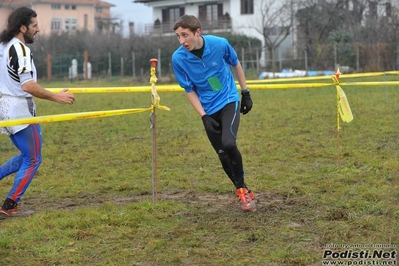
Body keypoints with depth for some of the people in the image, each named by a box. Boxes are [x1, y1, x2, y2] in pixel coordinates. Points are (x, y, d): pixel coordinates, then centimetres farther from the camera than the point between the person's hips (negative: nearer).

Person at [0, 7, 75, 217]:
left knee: (27, 156, 20)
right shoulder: (20, 49, -17)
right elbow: (28, 85, -23)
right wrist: (55, 97, -17)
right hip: (19, 110, -9)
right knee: (32, 160, 2)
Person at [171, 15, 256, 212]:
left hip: (229, 101, -2)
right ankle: (244, 192, 24)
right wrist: (204, 116, -12)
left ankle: (241, 189, -2)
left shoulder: (220, 44, -17)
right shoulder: (178, 58, -16)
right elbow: (189, 90, -5)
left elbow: (236, 64, 5)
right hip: (209, 111, 2)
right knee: (223, 155, 3)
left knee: (229, 144, -23)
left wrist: (245, 92, 8)